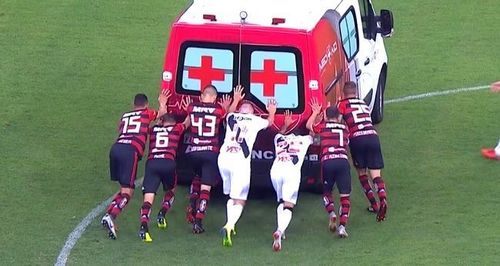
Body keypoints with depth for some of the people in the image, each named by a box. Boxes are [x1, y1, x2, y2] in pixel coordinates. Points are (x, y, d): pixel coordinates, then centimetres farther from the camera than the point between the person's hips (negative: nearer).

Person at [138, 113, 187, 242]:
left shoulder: (153, 129, 25)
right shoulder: (177, 128, 22)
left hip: (151, 162, 0)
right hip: (169, 162, 0)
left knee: (148, 196, -8)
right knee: (170, 191, 28)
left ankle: (144, 225, -29)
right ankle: (162, 213, 4)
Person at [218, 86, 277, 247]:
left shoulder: (231, 117, 15)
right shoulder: (255, 120, 10)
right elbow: (269, 122, 35)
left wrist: (236, 100, 62)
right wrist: (272, 112, 57)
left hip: (224, 158, 3)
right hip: (240, 161, -3)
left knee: (232, 195, 23)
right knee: (239, 201, -2)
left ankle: (230, 225, 15)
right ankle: (229, 226, -25)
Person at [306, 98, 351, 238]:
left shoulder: (323, 126, 15)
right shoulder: (344, 128, 20)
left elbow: (309, 125, 32)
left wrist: (316, 112, 44)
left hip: (327, 162, -1)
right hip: (343, 160, 1)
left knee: (326, 192, 21)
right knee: (345, 196, 3)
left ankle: (331, 213, -6)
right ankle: (342, 225, -13)